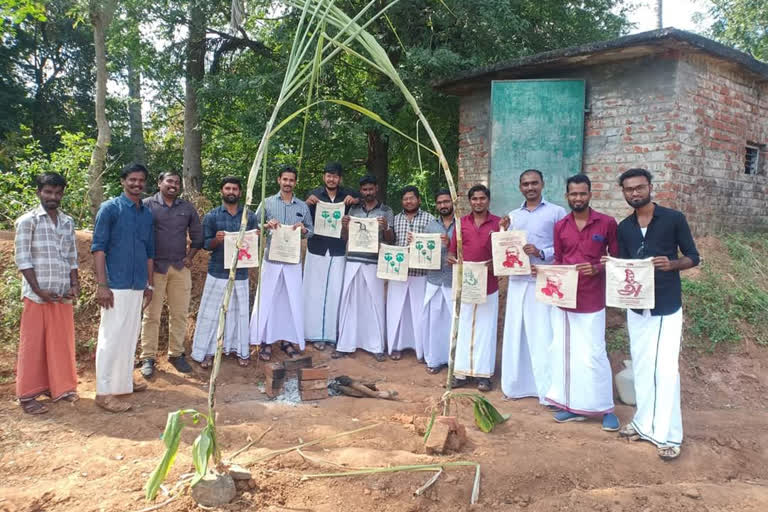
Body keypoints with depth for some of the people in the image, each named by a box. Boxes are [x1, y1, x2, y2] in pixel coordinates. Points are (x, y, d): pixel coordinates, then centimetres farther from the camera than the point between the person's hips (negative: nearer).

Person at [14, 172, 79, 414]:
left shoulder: (68, 222, 10)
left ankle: (60, 387, 24)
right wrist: (38, 290, -13)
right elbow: (22, 260, -8)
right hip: (37, 294, -4)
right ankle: (28, 395, 13)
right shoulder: (27, 221, -4)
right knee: (33, 344, 3)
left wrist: (75, 285, 1)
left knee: (62, 341, 10)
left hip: (63, 293, 4)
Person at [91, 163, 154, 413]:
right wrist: (102, 285, -16)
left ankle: (124, 380, 27)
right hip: (116, 285, -6)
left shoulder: (147, 213, 13)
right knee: (111, 337, -4)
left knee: (130, 335, 14)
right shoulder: (110, 208, -6)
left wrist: (150, 284, 16)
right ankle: (104, 392, 3)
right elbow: (98, 247, -10)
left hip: (138, 286, 7)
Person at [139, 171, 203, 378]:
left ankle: (176, 354, 20)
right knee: (151, 315, 1)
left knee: (180, 314, 8)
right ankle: (148, 358, 9)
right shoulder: (147, 205, -1)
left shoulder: (187, 207, 10)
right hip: (154, 267, -3)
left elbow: (197, 234, 15)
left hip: (180, 268, 4)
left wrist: (190, 257, 5)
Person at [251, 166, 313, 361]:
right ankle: (266, 341, 9)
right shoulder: (267, 202, 5)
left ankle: (287, 339, 16)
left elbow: (311, 230, 12)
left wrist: (303, 229, -9)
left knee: (292, 299, 4)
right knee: (267, 299, 0)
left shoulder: (303, 206, 9)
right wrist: (267, 225, -15)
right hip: (271, 258, -1)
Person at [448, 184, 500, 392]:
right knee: (464, 327, 6)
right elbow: (452, 249, 10)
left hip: (488, 284, -2)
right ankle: (461, 373, 14)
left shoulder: (498, 223, 0)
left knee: (485, 328, 5)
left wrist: (496, 263, -17)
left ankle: (483, 374, 13)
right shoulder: (462, 222, 7)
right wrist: (451, 258, -12)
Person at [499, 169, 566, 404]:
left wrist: (541, 253, -18)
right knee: (515, 333, 8)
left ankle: (549, 390, 3)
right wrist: (503, 231, -1)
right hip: (517, 280, 5)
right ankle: (516, 384, 20)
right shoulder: (512, 216, 16)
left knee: (543, 336, -5)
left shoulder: (557, 212, 1)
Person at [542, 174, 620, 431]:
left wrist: (598, 269, -16)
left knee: (593, 355, -3)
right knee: (564, 352, 9)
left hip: (592, 301, -4)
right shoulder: (560, 226, 7)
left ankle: (606, 408, 14)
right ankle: (573, 405, 23)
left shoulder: (607, 223, -4)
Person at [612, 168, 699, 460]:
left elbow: (693, 257, -1)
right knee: (641, 367, 11)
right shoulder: (624, 228, 8)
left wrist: (672, 264, -21)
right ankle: (644, 423, 23)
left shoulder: (674, 219, -5)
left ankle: (668, 435, 4)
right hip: (636, 307, 5)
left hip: (667, 307, -5)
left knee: (665, 370, -6)